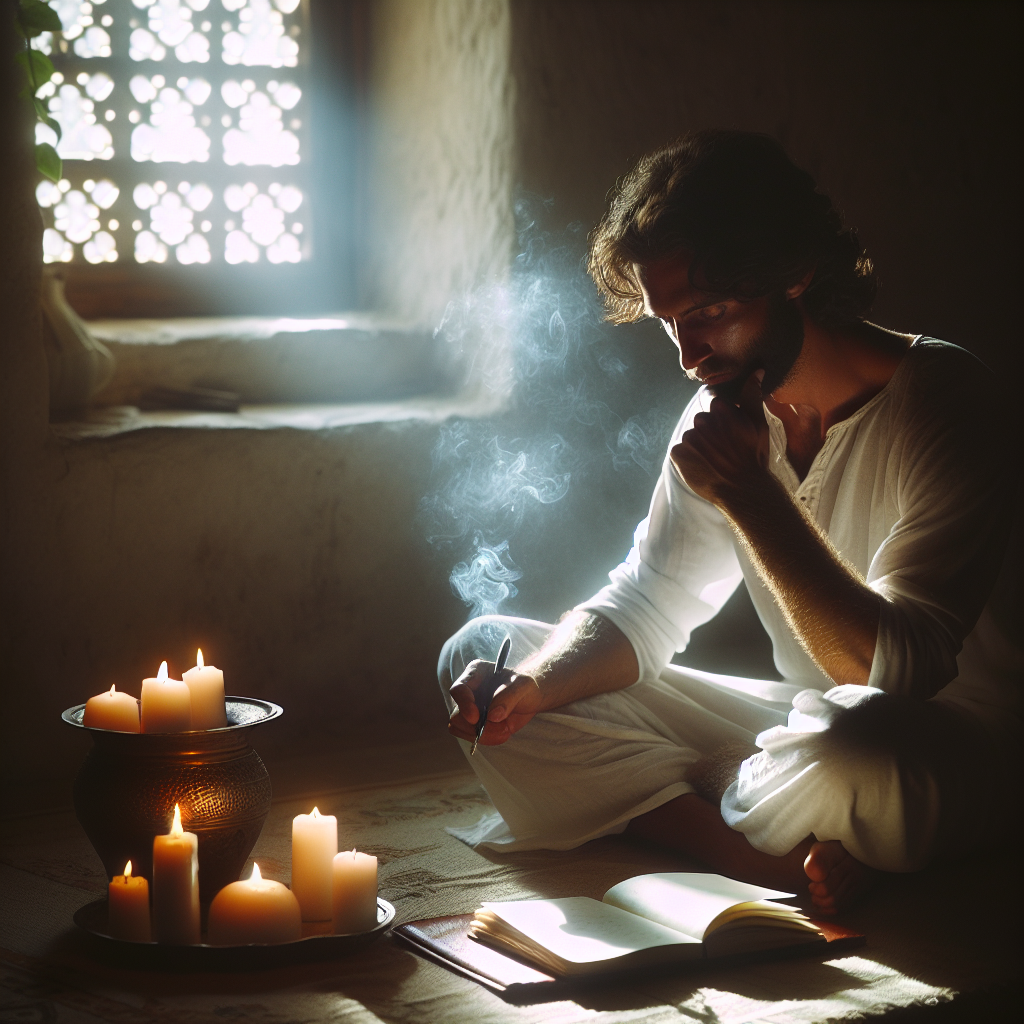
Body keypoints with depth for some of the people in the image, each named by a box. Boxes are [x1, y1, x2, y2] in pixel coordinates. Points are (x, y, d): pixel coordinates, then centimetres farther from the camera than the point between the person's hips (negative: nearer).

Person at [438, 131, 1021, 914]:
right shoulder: (732, 408, 2)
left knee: (848, 747, -45)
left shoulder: (942, 401, -19)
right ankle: (774, 864, -20)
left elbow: (899, 671, -26)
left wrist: (749, 494, -28)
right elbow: (644, 610, 6)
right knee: (481, 651, -3)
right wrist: (532, 685, -15)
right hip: (803, 725, 7)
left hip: (956, 749, -7)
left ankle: (668, 825, -9)